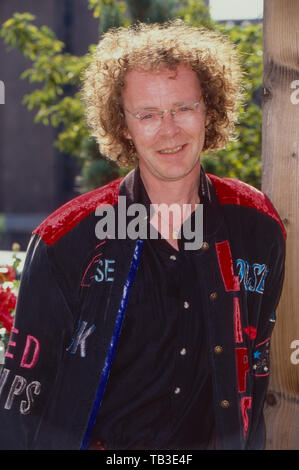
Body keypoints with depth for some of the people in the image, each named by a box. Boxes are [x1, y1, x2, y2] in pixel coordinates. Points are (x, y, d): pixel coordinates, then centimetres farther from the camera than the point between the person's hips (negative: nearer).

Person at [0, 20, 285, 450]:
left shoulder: (258, 227, -1)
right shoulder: (67, 241, -10)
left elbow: (257, 360, 10)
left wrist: (248, 440, 8)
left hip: (213, 439, 2)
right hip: (90, 440, -1)